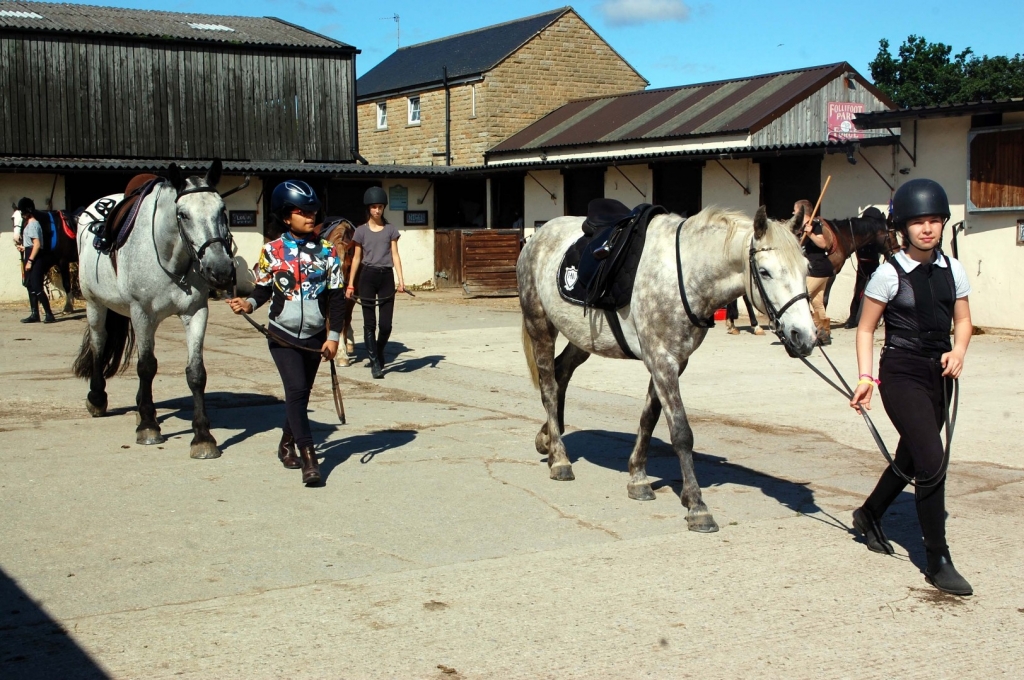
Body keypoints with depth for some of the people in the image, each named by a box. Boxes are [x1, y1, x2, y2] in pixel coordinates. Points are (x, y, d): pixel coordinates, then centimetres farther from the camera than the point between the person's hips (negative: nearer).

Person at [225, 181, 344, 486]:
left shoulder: (327, 251, -1)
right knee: (296, 390, -15)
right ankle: (308, 457, -16)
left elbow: (336, 297, 1)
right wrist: (248, 304, -18)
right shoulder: (272, 251, -3)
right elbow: (263, 289, 4)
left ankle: (287, 443, 34)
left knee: (300, 393, 13)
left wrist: (333, 336, -4)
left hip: (315, 336, 3)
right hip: (283, 336, -2)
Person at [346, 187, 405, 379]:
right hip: (368, 276, 0)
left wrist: (401, 280, -4)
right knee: (369, 323, 0)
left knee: (386, 324, -1)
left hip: (386, 276, 1)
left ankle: (379, 353, 26)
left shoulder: (390, 229, 7)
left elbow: (395, 255, 5)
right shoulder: (361, 231, 5)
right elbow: (357, 258, 8)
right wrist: (350, 284, 5)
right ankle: (375, 363, 6)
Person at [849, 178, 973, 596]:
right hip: (902, 373, -6)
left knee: (911, 458, 18)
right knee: (932, 462, -12)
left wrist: (959, 350, -7)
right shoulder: (890, 274, -9)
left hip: (939, 373, 6)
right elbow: (865, 328, -4)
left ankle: (869, 515, 45)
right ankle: (938, 562, -3)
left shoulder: (952, 270, 5)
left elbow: (962, 320, 13)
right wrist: (866, 378, -13)